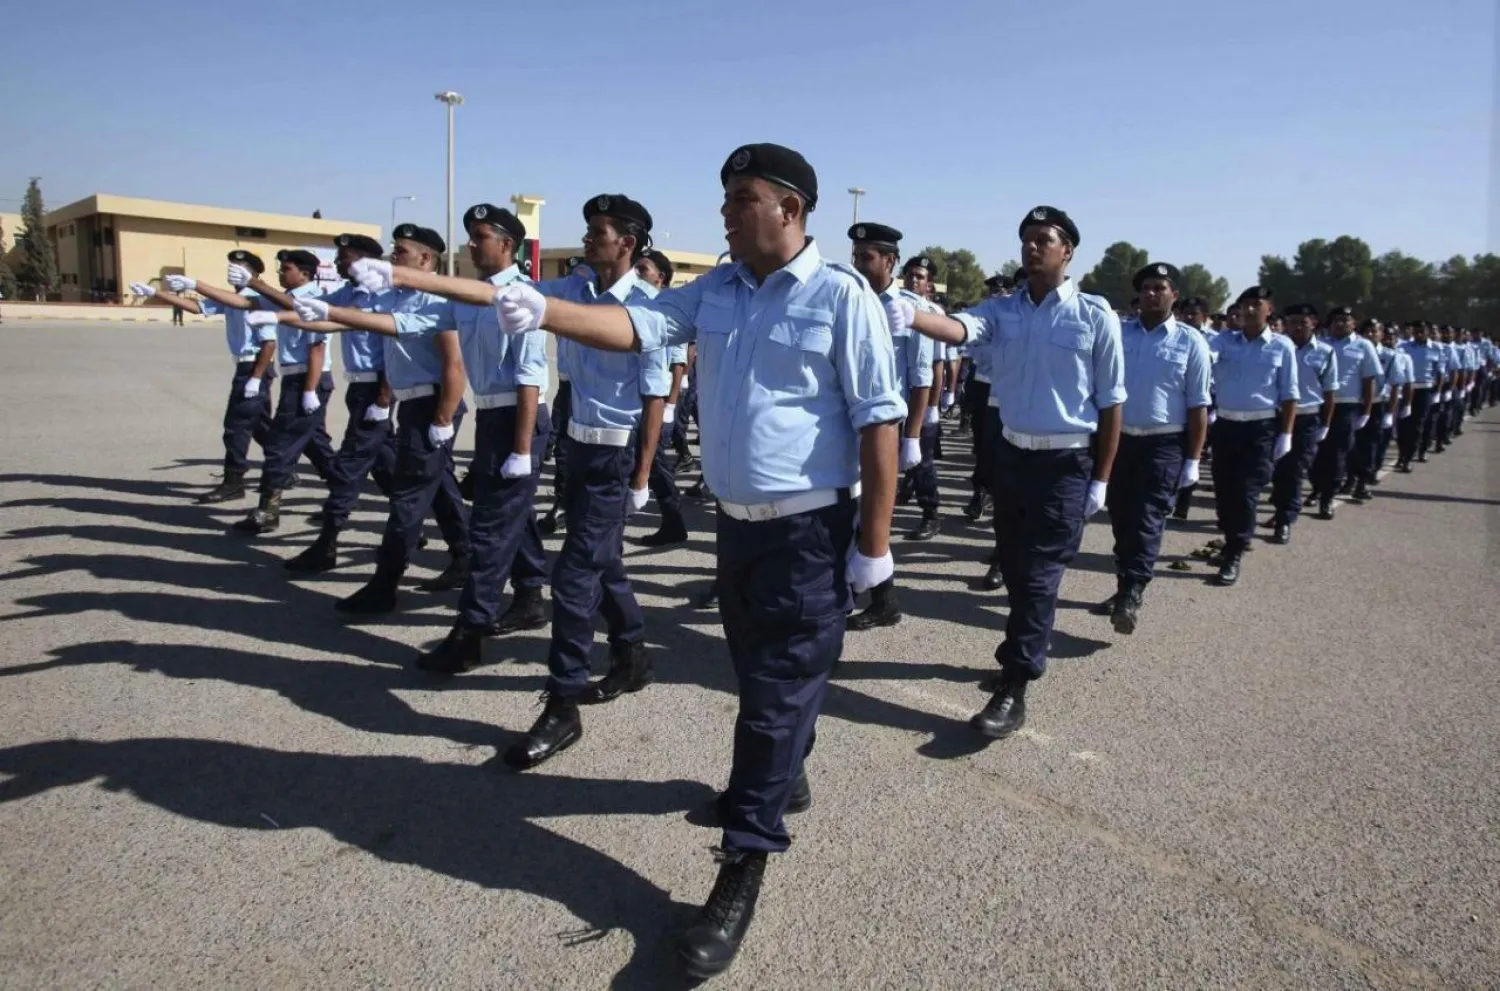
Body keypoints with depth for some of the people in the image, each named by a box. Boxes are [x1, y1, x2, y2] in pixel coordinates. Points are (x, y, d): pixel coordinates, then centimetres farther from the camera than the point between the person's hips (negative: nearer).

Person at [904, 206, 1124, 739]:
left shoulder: (1095, 315, -7)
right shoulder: (1001, 309, 2)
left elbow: (1110, 402, -4)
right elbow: (960, 329, -21)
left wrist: (1100, 480, -6)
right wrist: (909, 315, -42)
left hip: (1066, 462, -4)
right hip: (1010, 454, 5)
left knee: (1039, 574, -5)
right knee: (1014, 569, 16)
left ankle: (1014, 690, 0)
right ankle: (1027, 652, 36)